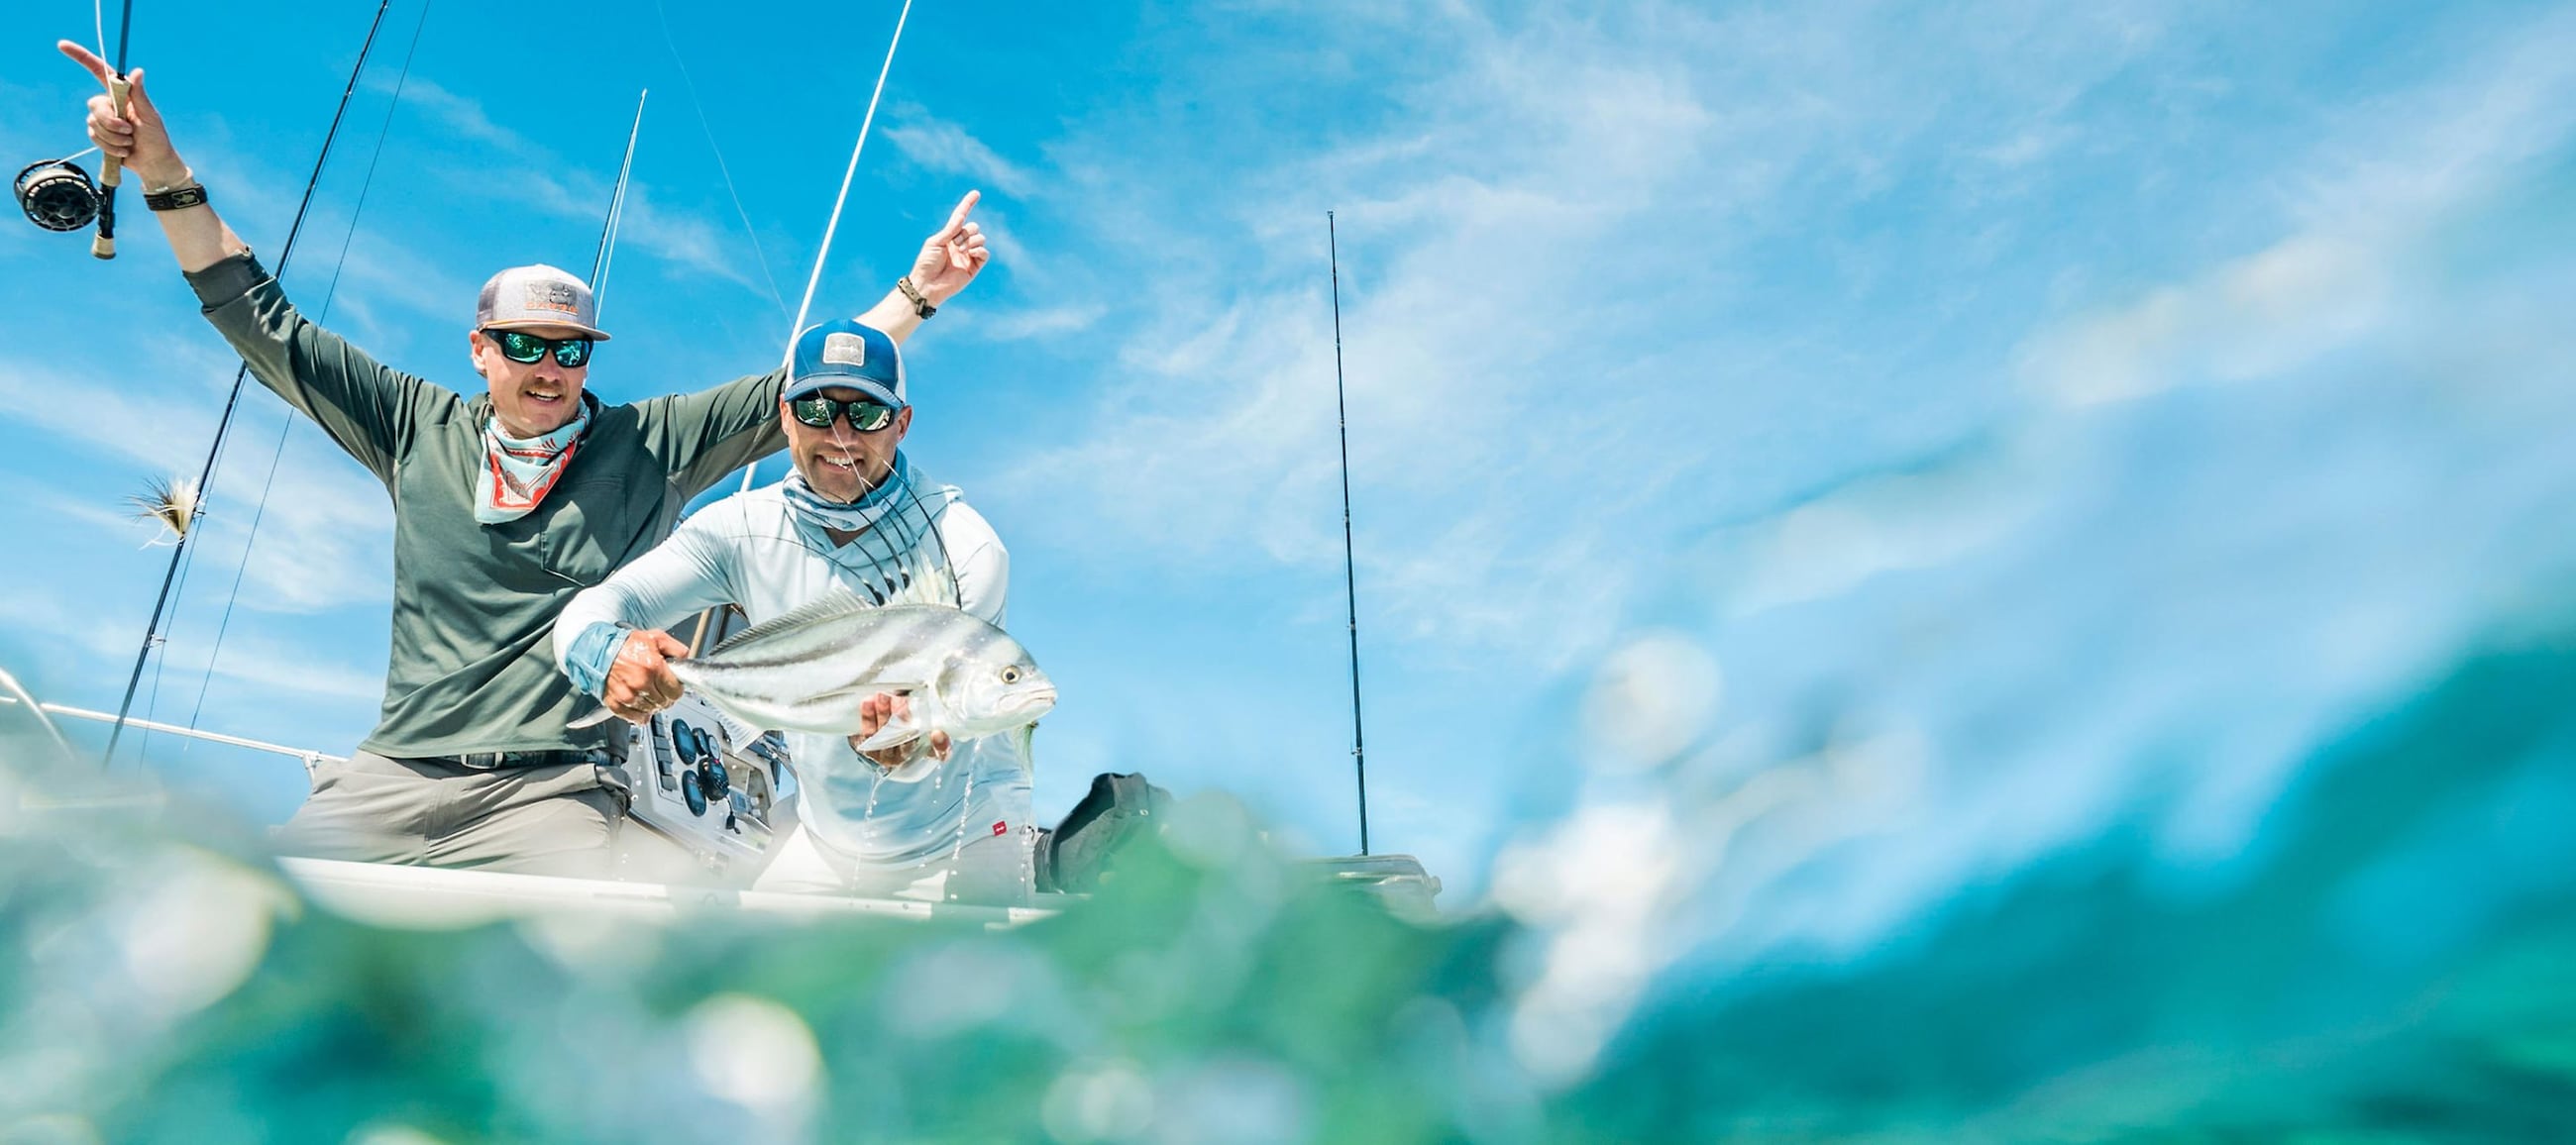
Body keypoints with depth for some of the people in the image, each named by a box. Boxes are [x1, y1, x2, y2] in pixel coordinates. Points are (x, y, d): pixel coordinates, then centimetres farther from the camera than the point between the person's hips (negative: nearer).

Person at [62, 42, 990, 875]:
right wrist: (163, 174, 9)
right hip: (393, 775, 3)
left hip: (553, 791, -2)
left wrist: (917, 291, 3)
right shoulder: (420, 430, 13)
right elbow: (268, 330, 15)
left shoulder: (652, 445, 8)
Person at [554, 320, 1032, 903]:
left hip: (963, 846, -3)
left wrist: (900, 748, -48)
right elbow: (592, 609, -15)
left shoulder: (967, 548, -21)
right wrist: (606, 652, -40)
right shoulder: (744, 528, -10)